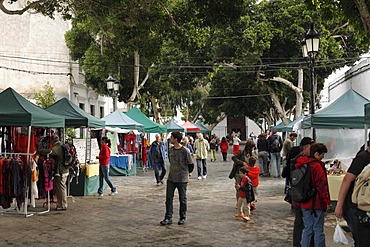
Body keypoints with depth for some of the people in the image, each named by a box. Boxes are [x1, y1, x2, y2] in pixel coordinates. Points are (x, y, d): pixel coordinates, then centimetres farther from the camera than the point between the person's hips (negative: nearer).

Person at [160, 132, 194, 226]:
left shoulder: (185, 151, -15)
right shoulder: (170, 150, 3)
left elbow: (191, 164, -6)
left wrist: (187, 172, 6)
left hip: (182, 179, -5)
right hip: (171, 178, 5)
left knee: (182, 199, 7)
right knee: (169, 198, 4)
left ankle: (183, 218, 20)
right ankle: (168, 218, 11)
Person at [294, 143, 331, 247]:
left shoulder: (299, 164, 8)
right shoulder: (317, 166, -17)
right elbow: (322, 187, -16)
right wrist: (327, 202, -9)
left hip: (303, 203, 7)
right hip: (316, 203, -7)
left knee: (307, 229, 15)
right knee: (318, 230, 3)